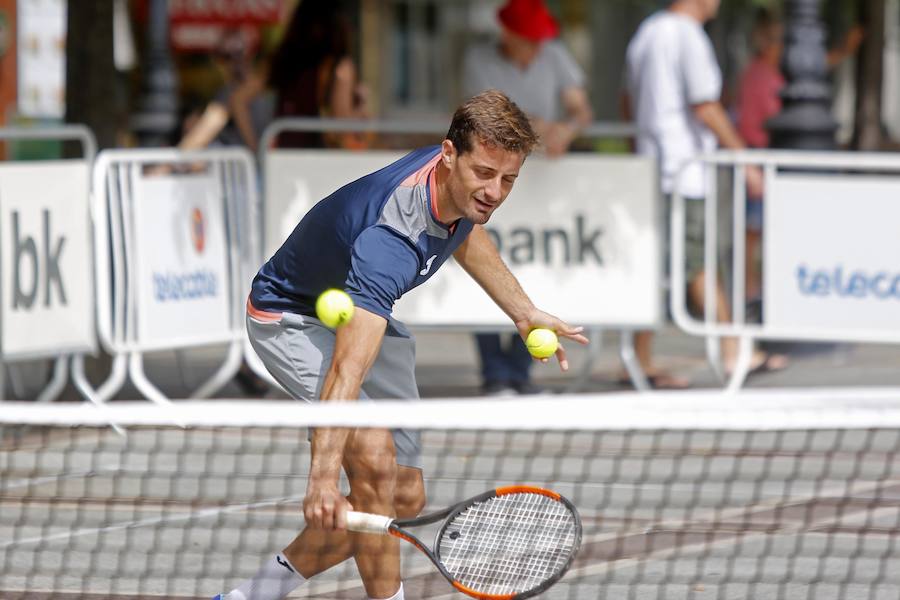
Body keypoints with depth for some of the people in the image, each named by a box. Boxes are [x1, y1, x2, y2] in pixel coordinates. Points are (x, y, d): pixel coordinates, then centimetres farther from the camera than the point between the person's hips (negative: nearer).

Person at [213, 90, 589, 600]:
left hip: (359, 315, 9)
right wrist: (323, 478, -61)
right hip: (290, 318, -9)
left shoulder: (460, 184, -16)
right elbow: (346, 368, -51)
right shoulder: (391, 239, -42)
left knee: (404, 500, 7)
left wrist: (524, 312, 7)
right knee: (373, 454, -31)